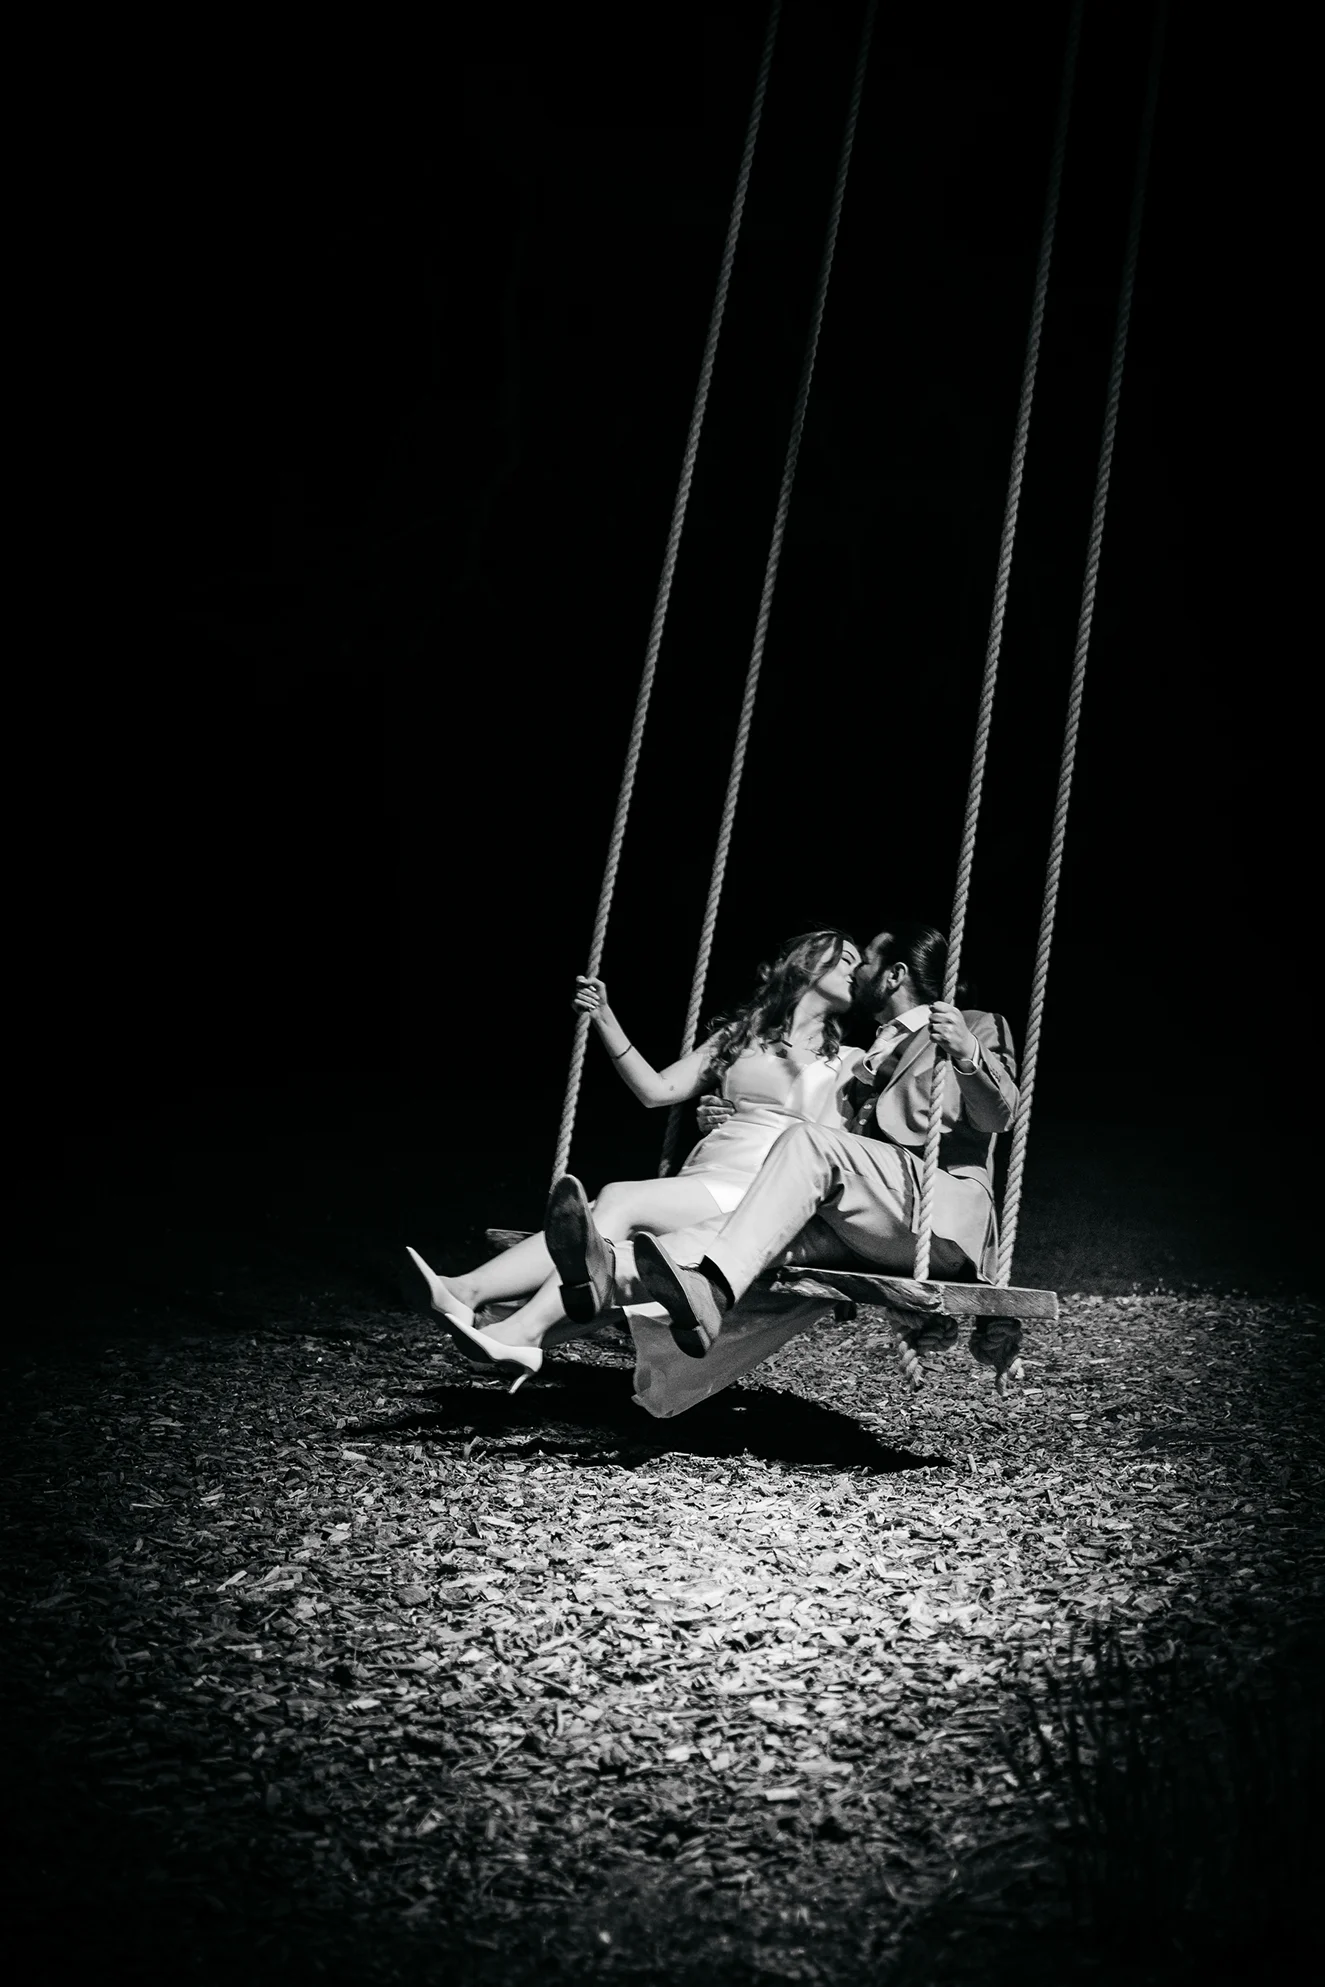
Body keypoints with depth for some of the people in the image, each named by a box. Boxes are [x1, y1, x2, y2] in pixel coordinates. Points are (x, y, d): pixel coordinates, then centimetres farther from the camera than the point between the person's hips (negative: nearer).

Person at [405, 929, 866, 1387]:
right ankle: (464, 1292, -43)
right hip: (697, 1182, 4)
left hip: (753, 1196, -4)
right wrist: (605, 1020, 8)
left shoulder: (847, 1062, 14)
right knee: (582, 1222, -25)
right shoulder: (737, 1036, 24)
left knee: (620, 1199, -29)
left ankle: (522, 1332, -43)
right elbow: (656, 1090, 16)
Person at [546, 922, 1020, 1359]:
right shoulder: (874, 1052, 34)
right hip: (864, 1227, 6)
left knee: (809, 1142, -28)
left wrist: (969, 1055, -27)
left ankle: (711, 1291, -47)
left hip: (944, 1216, -6)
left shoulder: (975, 1027, 12)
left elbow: (998, 1115, -5)